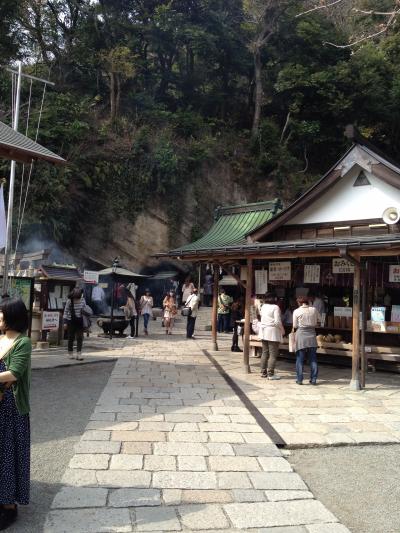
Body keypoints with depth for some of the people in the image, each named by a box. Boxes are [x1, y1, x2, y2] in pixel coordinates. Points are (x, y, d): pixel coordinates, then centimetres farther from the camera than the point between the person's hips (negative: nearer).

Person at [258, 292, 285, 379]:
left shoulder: (263, 307, 7)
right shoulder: (275, 307, -12)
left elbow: (262, 319, 8)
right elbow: (277, 322, -15)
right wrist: (282, 330, -2)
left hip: (264, 332, 7)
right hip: (273, 332, -7)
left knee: (265, 352, 13)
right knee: (273, 354, -1)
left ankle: (263, 372, 18)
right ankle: (270, 374, -1)